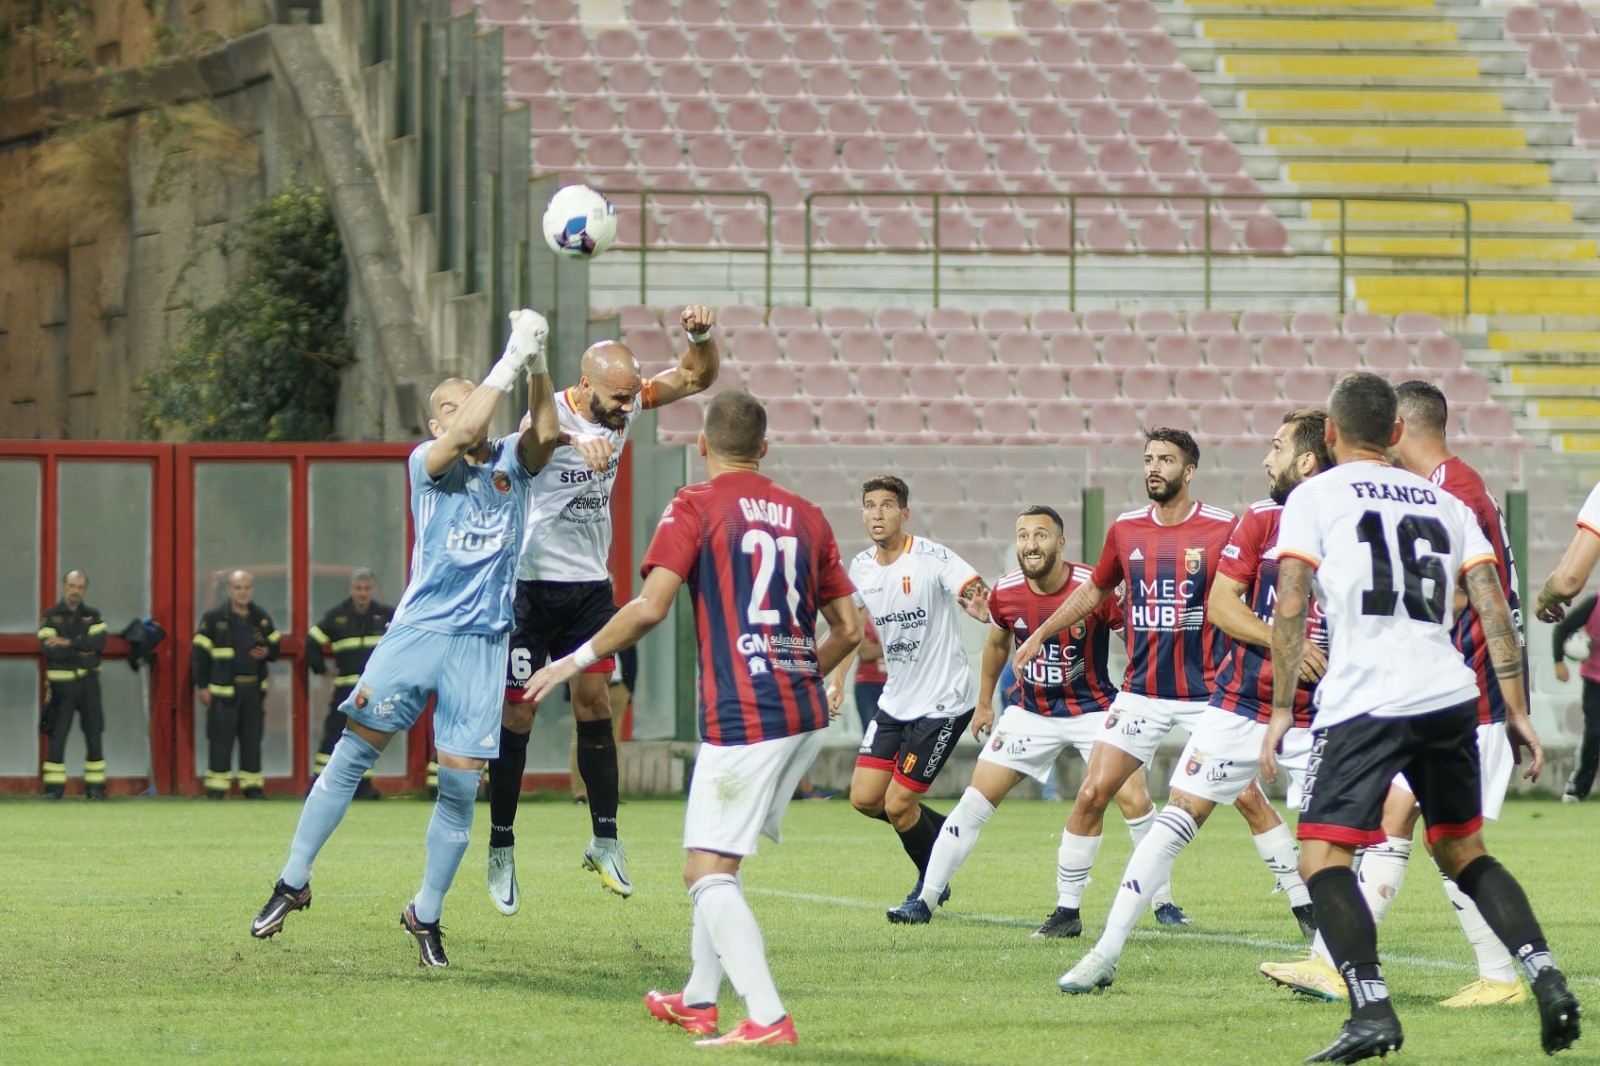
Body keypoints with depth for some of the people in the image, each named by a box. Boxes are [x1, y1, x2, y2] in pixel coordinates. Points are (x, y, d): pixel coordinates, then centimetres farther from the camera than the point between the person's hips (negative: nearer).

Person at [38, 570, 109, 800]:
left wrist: (68, 643, -18)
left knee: (93, 735, 1)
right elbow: (48, 648, -12)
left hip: (88, 682, 2)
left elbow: (99, 642, -10)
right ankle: (54, 787, -1)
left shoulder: (92, 616, 8)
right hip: (61, 684, -2)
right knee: (57, 736, -5)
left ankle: (95, 786, 6)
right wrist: (81, 651, -14)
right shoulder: (50, 617, 3)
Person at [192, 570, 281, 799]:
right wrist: (202, 686, -7)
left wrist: (267, 653, -5)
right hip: (223, 686, -4)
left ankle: (252, 786, 12)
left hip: (253, 687, 4)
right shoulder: (213, 618, -3)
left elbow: (275, 645, 20)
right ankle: (216, 786, 1)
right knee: (221, 739, -5)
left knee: (252, 739, 6)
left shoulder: (262, 619, 10)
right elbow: (200, 652, -3)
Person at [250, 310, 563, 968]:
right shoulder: (427, 463, 4)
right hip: (418, 630, -2)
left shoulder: (511, 462, 11)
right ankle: (293, 884, 7)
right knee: (352, 752, -5)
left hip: (483, 642, 2)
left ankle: (426, 914, 12)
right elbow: (464, 433, -16)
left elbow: (545, 434, -10)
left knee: (461, 786, -2)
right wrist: (511, 359, -17)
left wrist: (538, 365, -20)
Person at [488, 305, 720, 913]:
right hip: (532, 582, -5)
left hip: (591, 584, 5)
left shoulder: (626, 405, -2)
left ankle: (605, 841, 10)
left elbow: (697, 378, 6)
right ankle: (501, 851, 7)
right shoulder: (553, 413, -21)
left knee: (594, 703, 2)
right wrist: (576, 437, -70)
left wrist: (702, 335, -18)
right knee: (519, 714, -1)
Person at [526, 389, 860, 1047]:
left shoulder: (696, 507, -3)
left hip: (741, 716, -7)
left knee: (707, 873, -6)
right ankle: (700, 999, 29)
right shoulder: (805, 516, 13)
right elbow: (848, 628, 16)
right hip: (805, 717, 7)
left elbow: (649, 608, -14)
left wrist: (578, 659, -2)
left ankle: (768, 1018, -18)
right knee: (720, 860, 22)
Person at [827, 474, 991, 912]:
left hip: (942, 703, -6)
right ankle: (943, 831, 25)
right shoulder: (861, 568, 3)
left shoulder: (932, 559, -17)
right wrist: (837, 679, 16)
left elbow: (984, 599, -26)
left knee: (898, 806, -6)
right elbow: (854, 623, 22)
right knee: (864, 798, 0)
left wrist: (981, 605, -49)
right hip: (894, 702, 7)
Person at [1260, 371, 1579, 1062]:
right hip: (1451, 694, 5)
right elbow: (1494, 609, 10)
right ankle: (1547, 981, 4)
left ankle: (1371, 1010, -20)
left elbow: (1291, 605, -4)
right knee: (1464, 853, 20)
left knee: (1322, 858, -3)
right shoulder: (1445, 503, 18)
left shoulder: (1314, 497, 6)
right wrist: (1516, 711, 11)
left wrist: (1281, 709, -2)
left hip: (1364, 700, -5)